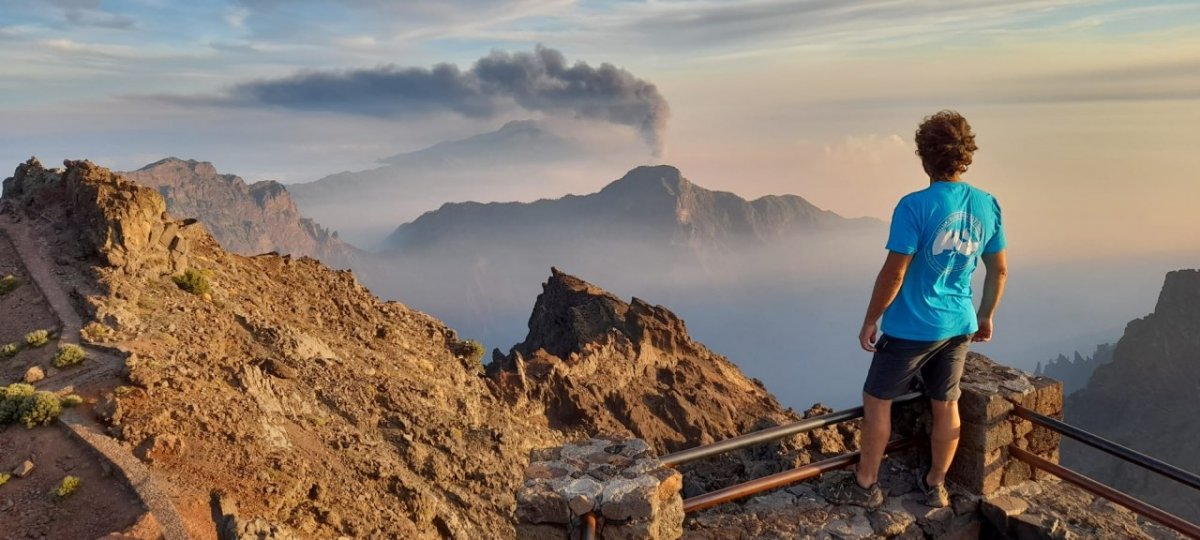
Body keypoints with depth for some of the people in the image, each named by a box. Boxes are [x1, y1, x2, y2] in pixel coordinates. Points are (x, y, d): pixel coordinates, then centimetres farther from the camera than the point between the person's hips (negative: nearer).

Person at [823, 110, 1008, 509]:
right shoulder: (988, 205, -1)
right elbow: (999, 271, 8)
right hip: (959, 326, 6)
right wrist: (986, 316, 21)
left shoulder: (915, 207, -20)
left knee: (877, 401, 9)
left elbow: (893, 274, -19)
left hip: (911, 328, -6)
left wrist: (870, 321, -7)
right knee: (946, 405, 18)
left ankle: (865, 486, 20)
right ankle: (936, 485, 33)